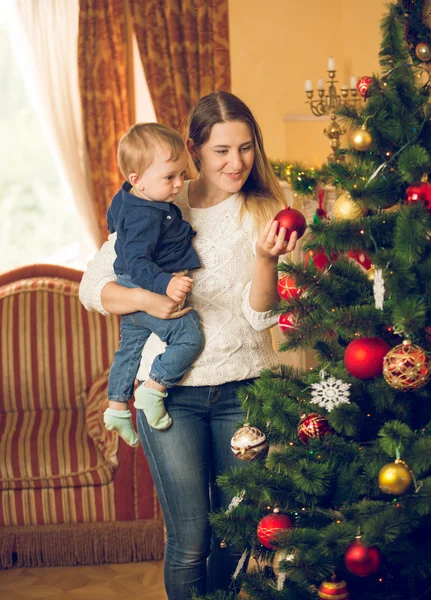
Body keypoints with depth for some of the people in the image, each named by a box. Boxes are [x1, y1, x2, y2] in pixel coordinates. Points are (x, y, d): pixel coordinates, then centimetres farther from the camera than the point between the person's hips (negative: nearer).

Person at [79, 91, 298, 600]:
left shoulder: (263, 212, 1)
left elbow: (259, 316, -7)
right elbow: (92, 285, 1)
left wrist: (266, 258, -25)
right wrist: (148, 300, -17)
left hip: (242, 386, 2)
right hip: (171, 390, -1)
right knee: (190, 543, 0)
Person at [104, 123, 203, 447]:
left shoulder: (125, 198, 4)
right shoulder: (146, 216, -28)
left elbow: (113, 220, 26)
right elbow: (137, 262, -34)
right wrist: (166, 283, -48)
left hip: (131, 294, 11)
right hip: (145, 292, -11)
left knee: (131, 346, 21)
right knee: (189, 336, -10)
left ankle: (117, 407, 33)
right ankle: (152, 390, -3)